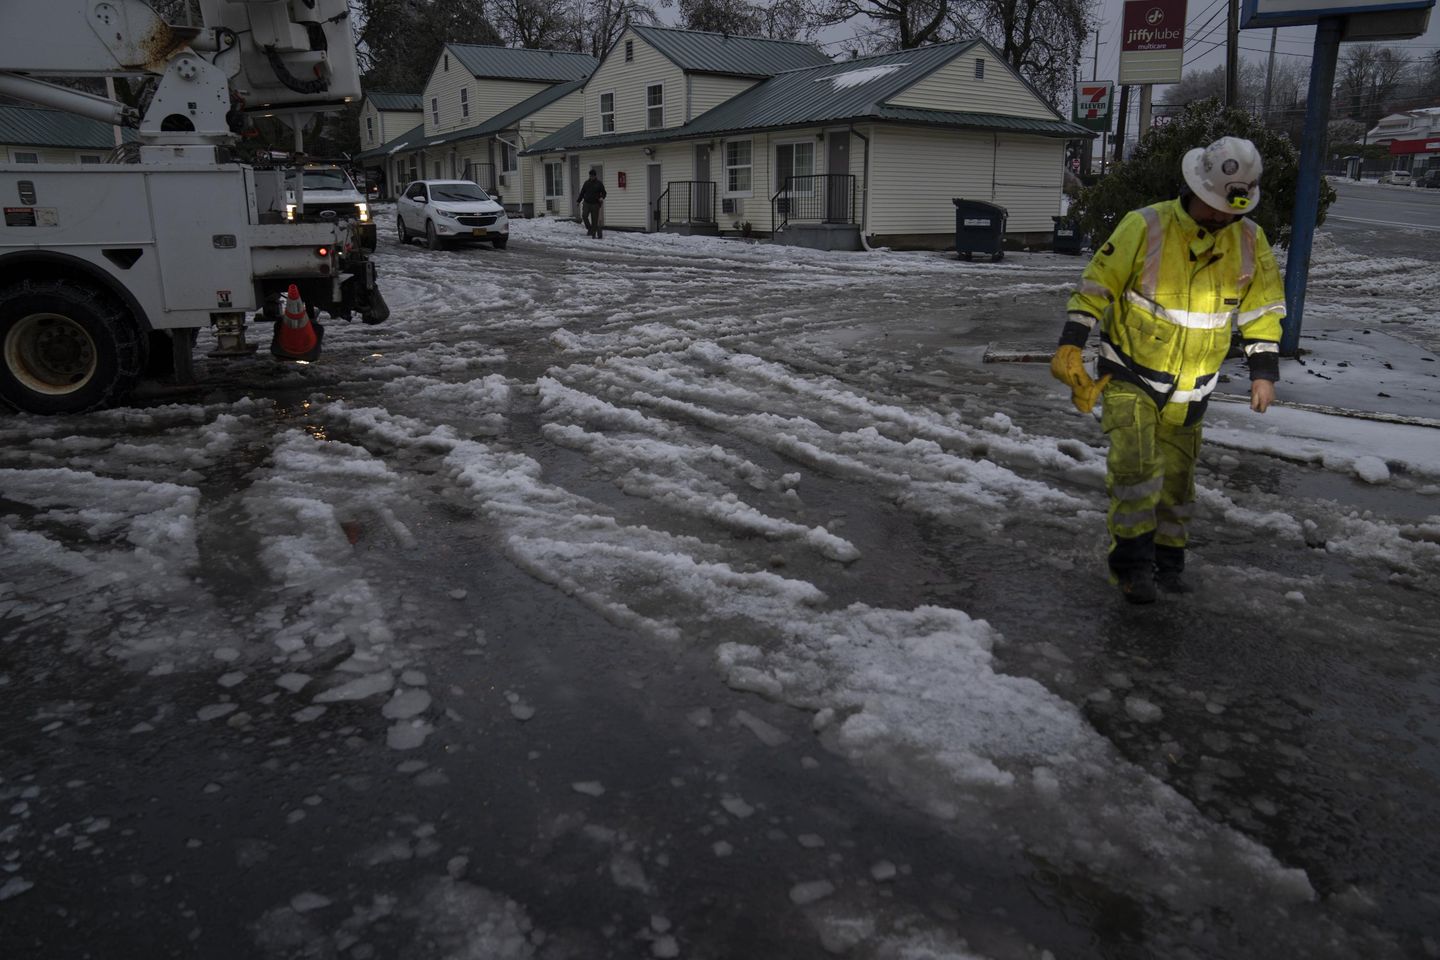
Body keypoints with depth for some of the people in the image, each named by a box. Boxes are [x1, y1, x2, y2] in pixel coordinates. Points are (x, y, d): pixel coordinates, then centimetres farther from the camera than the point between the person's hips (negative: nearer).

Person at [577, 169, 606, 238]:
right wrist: (579, 201, 14)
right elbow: (582, 193, 17)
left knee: (595, 220, -4)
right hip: (586, 203, 2)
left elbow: (604, 193, 7)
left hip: (595, 204, -2)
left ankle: (594, 234, 2)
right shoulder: (586, 183, 11)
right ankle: (589, 229, 1)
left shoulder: (599, 184, 3)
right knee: (584, 216, -17)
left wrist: (602, 197, -15)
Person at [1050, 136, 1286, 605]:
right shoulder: (1145, 226, -14)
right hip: (1128, 376, -4)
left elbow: (1263, 308, 10)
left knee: (1176, 477, 13)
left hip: (1188, 390, 4)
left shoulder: (1250, 242, -1)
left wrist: (1263, 370, 3)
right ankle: (1132, 562, -4)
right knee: (1135, 465, -18)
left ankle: (1167, 561, 30)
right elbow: (1097, 285, -10)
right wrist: (1070, 347, -18)